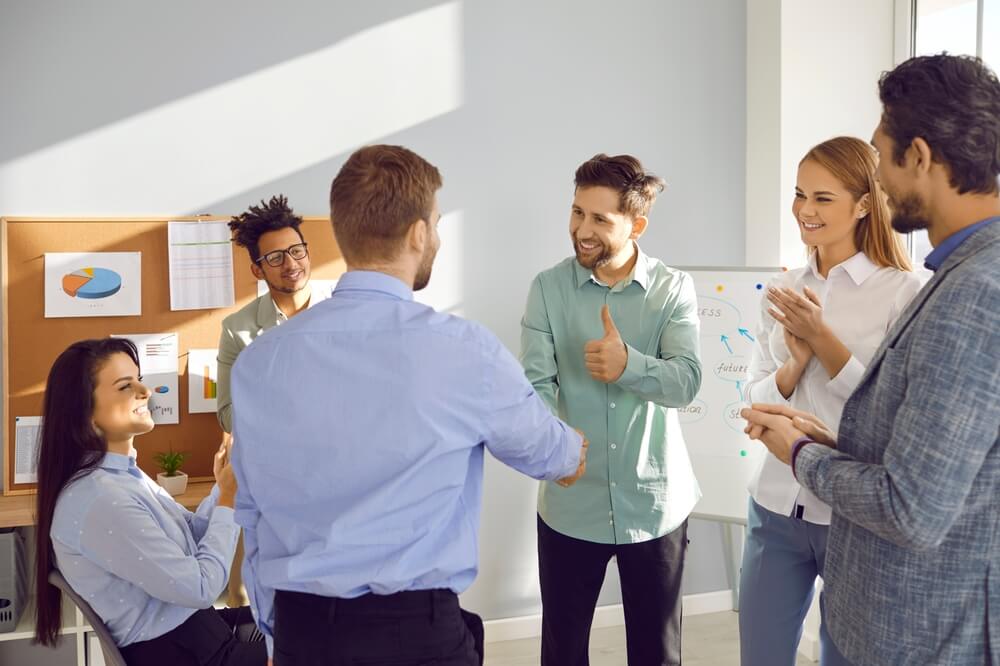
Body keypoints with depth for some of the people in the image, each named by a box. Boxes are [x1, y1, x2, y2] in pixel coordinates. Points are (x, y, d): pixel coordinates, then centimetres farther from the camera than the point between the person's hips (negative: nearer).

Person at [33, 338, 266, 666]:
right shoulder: (100, 499, -27)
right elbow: (201, 587, -23)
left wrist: (222, 486, -4)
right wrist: (228, 500, -14)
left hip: (187, 625, 9)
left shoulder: (123, 472, 3)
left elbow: (185, 540, 12)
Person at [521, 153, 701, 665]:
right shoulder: (548, 289, -3)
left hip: (655, 503, 0)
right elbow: (536, 383, -11)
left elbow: (686, 383, -15)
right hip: (570, 503, 0)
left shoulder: (674, 288, -3)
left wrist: (629, 365, -35)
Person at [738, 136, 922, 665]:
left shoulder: (904, 291, -10)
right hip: (775, 506, 5)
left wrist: (823, 339, -18)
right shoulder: (783, 290, 6)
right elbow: (754, 401, 6)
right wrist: (795, 363, -13)